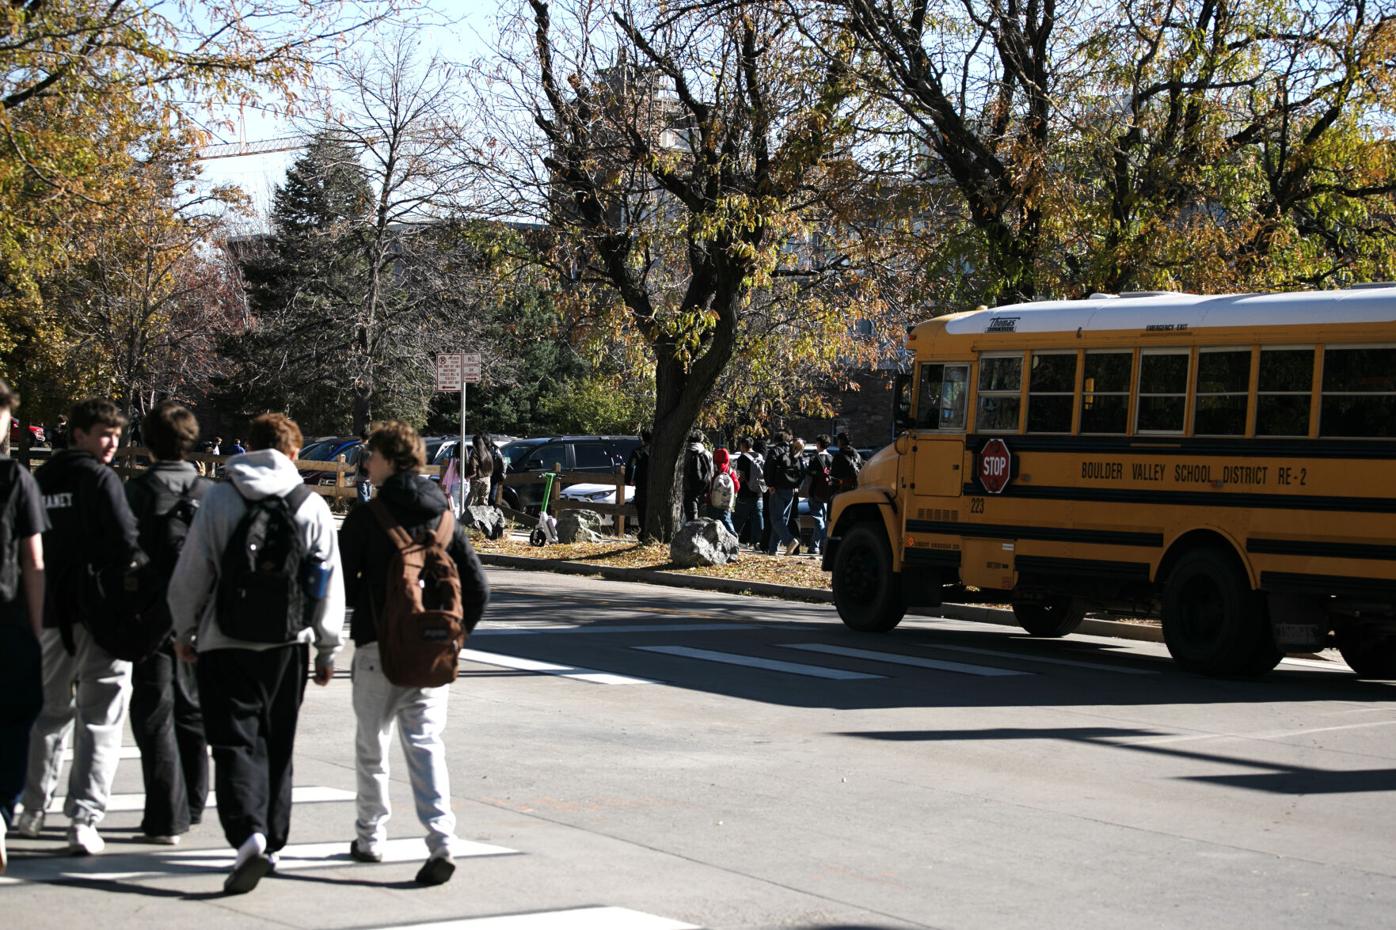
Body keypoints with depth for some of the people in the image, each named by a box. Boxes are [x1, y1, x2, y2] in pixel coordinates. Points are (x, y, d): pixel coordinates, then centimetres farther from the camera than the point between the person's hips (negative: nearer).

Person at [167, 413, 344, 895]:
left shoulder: (219, 500, -4)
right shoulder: (312, 506, 0)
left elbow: (191, 574, -2)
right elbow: (330, 584, 3)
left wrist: (185, 631, 13)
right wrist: (327, 649, 13)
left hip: (226, 645, -2)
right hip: (288, 645, 2)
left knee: (235, 743, -3)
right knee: (277, 745, 15)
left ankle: (248, 833, -24)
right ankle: (271, 842, 23)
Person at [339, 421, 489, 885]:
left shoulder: (364, 519, -7)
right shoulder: (444, 518, 6)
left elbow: (341, 584, -6)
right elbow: (478, 588, 5)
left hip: (378, 646, -3)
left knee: (372, 743, 14)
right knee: (426, 743, 0)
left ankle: (370, 837, 24)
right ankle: (441, 841, -16)